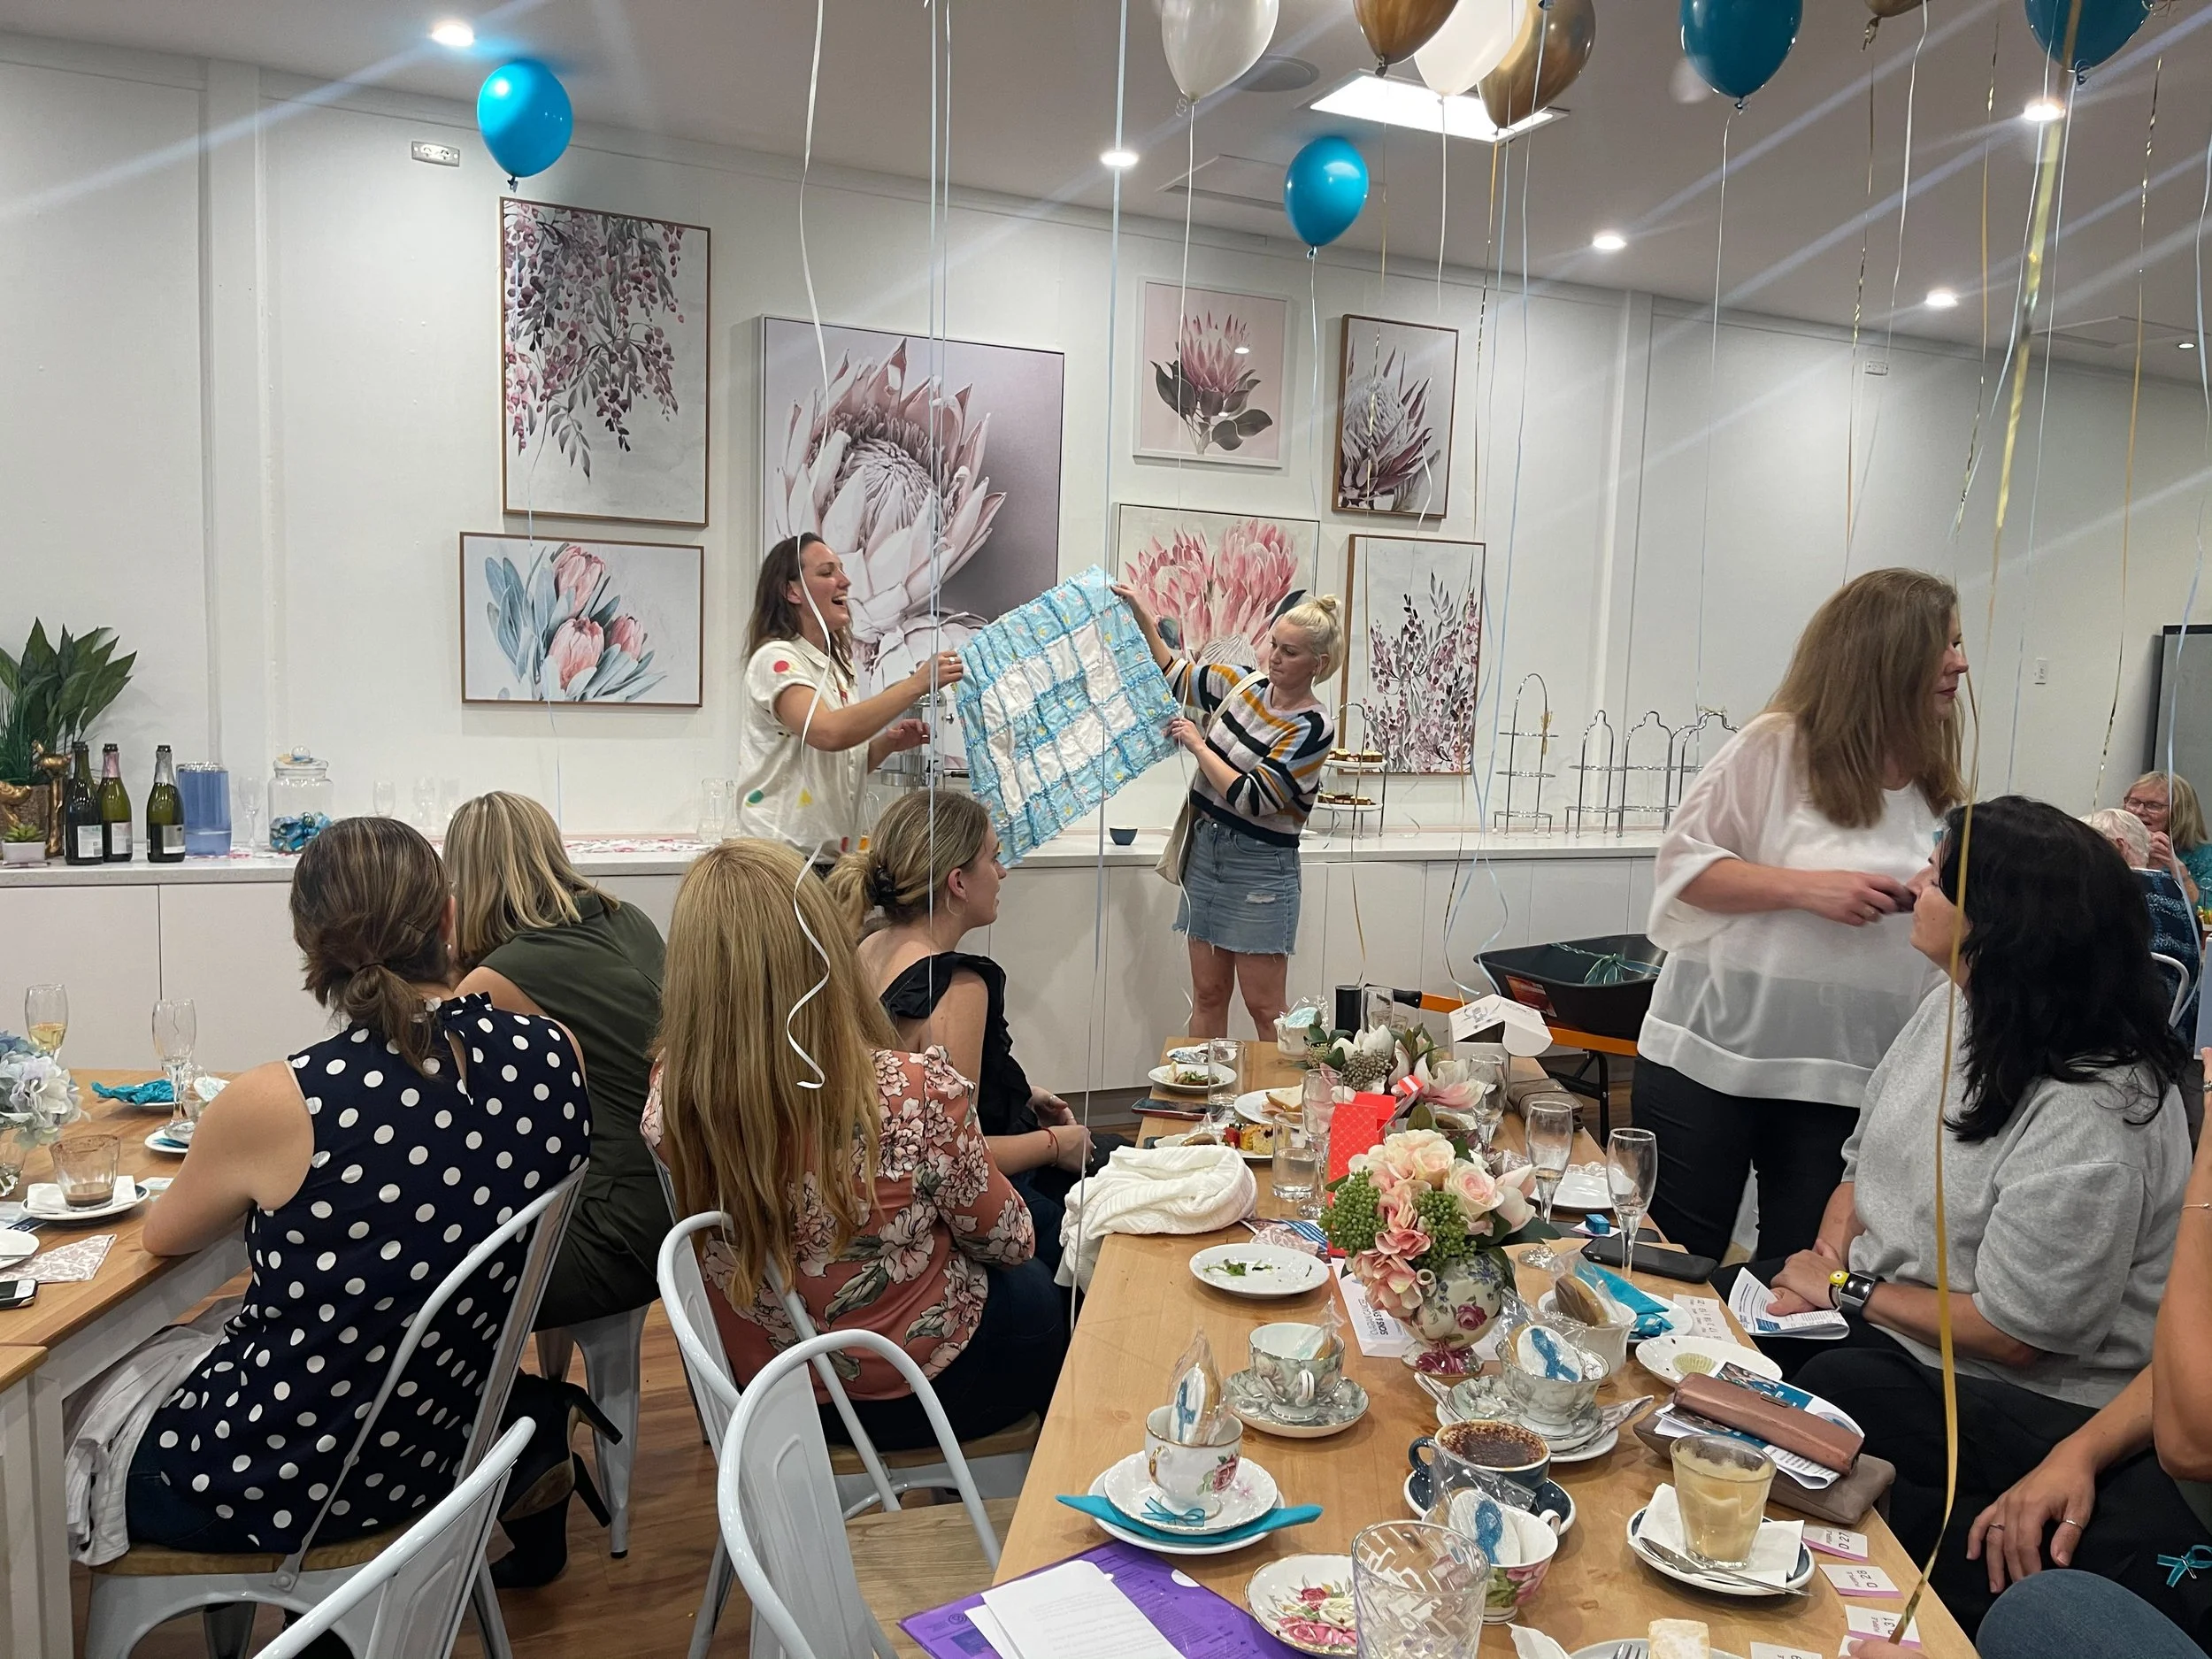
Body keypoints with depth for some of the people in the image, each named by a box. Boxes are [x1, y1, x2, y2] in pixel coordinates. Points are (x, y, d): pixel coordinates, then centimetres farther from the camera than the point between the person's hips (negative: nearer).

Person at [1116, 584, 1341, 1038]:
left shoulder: (1313, 727, -15)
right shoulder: (1245, 684, 4)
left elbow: (1252, 799, -21)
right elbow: (1177, 676, 18)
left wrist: (1198, 745, -14)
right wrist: (1144, 618, 7)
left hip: (1260, 868, -6)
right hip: (1205, 849, 6)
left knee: (1264, 1007, 1)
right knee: (1207, 994, 11)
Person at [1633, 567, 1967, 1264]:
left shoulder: (1932, 786, 9)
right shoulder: (1777, 747, -8)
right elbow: (1684, 864, -8)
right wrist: (1806, 887, -19)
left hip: (1843, 1078, 5)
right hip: (1712, 1056, -4)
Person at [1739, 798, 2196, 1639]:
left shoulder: (2089, 1117, -29)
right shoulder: (1955, 1006, -2)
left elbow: (2017, 1331, -25)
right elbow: (1866, 1157, 8)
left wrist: (1847, 1290, -14)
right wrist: (1827, 1255, -9)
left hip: (2033, 1393, -8)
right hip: (1879, 1304, 8)